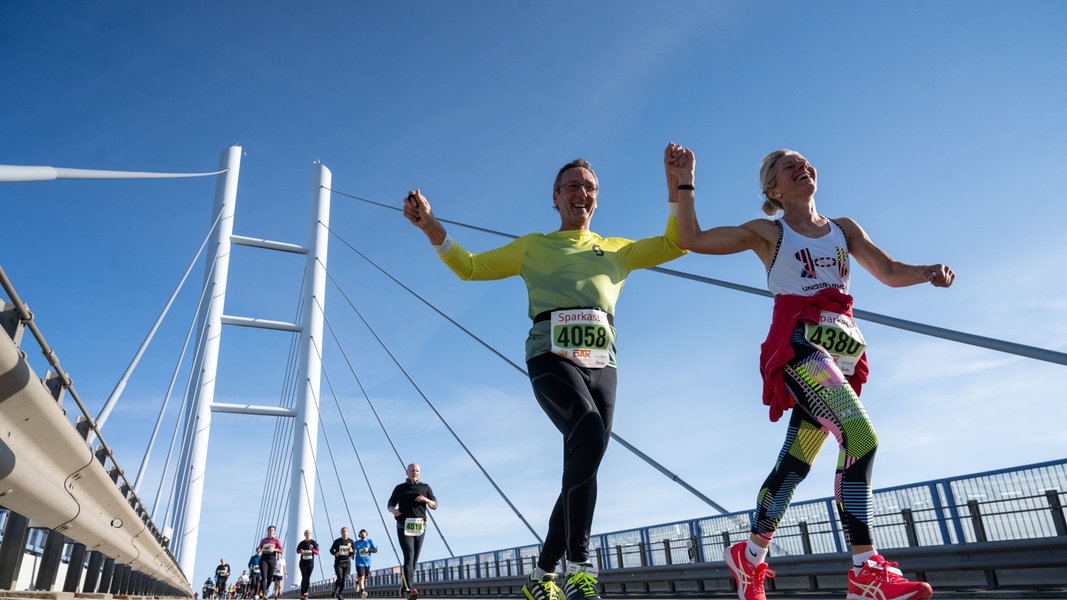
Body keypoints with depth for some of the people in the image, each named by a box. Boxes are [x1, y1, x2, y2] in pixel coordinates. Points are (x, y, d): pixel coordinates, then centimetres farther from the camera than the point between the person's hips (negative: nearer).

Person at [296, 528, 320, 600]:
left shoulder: (314, 543, 0)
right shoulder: (302, 543, 2)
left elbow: (317, 553, -3)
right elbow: (297, 551, 12)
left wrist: (312, 549, -24)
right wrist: (301, 552, -12)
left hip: (311, 563, 1)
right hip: (303, 562, -1)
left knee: (308, 578, 4)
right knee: (304, 578, -11)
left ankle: (305, 592, 18)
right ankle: (302, 594, -11)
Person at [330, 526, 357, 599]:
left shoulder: (351, 541, 5)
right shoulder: (337, 541, 0)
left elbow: (354, 552, 9)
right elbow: (331, 550, 8)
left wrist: (351, 551, -15)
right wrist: (335, 553, -14)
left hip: (347, 563, 2)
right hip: (338, 562, -2)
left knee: (344, 579, -2)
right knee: (340, 578, -13)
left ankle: (340, 594, 11)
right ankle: (335, 590, 14)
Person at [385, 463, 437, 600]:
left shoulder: (425, 487, 14)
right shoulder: (399, 488, 13)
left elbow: (435, 505, 11)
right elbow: (389, 505, 16)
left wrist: (426, 500, -11)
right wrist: (393, 510, -8)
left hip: (419, 527, 3)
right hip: (404, 527, -2)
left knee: (414, 560, 5)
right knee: (409, 556, -19)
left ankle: (404, 587, 21)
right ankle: (410, 589, -29)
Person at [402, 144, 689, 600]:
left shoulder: (616, 249, 24)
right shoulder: (532, 247, 19)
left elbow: (675, 244, 20)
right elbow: (469, 267, 17)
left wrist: (678, 188, 9)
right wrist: (430, 226, 2)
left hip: (601, 364, 4)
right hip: (551, 358, -4)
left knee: (581, 476, 1)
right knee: (589, 434, -33)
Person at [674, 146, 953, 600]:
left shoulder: (844, 228, 21)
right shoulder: (767, 233, 9)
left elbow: (889, 273, 15)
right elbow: (692, 238, 3)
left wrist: (927, 272, -6)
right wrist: (684, 182, -3)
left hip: (841, 351, 5)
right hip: (797, 343, -5)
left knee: (795, 461, 6)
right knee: (861, 437, -24)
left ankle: (749, 557, 21)